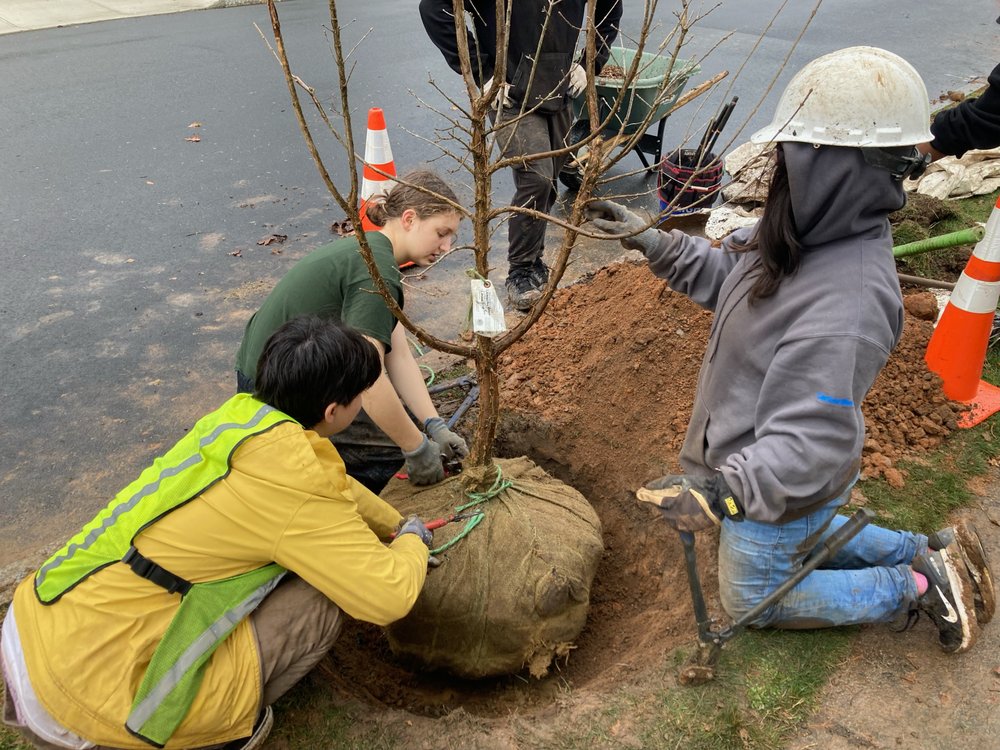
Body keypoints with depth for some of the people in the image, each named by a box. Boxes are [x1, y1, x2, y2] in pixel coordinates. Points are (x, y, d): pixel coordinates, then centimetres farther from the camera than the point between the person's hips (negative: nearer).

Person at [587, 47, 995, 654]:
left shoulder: (844, 307, -39)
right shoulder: (818, 234, -11)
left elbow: (808, 447, -35)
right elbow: (727, 274, 5)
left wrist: (724, 492, -42)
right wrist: (649, 240, -3)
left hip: (786, 490, -9)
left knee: (753, 598, 20)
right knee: (800, 534, 37)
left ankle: (918, 588, 22)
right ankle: (926, 553, 37)